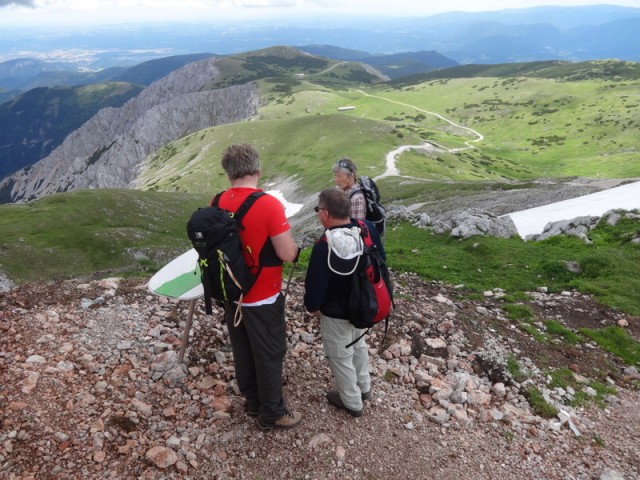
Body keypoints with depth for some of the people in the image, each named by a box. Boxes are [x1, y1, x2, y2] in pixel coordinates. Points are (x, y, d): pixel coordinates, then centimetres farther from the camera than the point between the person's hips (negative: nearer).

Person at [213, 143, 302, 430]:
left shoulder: (217, 203, -4)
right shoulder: (269, 204, -23)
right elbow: (288, 254, -21)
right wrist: (293, 244, 0)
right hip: (262, 297, -6)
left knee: (242, 351, 21)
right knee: (269, 355, 11)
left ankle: (253, 401, 40)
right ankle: (272, 414, 27)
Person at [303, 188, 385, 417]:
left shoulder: (323, 246, -30)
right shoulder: (368, 228, -13)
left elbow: (315, 285, -22)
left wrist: (312, 306, 0)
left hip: (336, 313, -6)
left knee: (340, 357, 16)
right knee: (359, 344, 30)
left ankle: (352, 402, 35)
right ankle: (364, 387, 49)